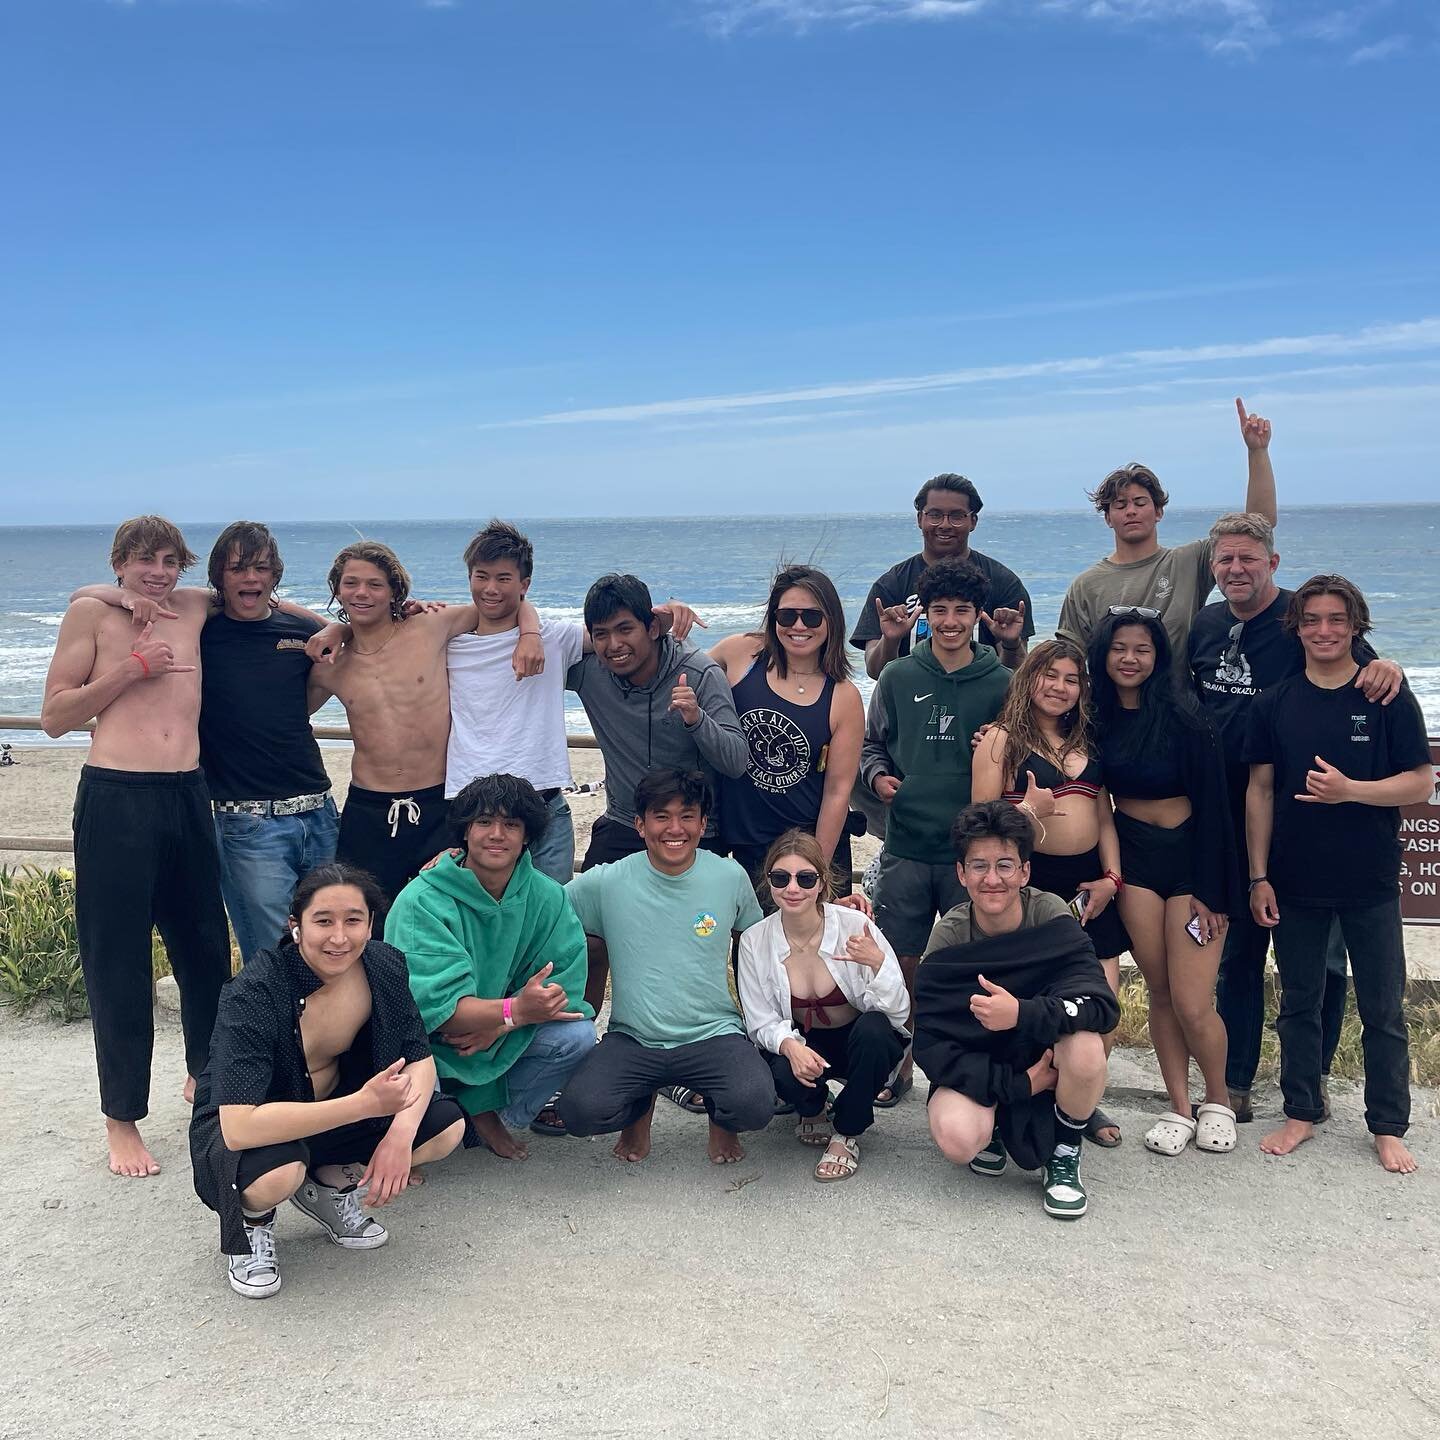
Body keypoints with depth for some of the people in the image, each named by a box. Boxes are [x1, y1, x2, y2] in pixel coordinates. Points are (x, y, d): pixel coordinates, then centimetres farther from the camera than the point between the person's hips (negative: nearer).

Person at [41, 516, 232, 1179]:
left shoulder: (194, 609, 11)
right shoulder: (91, 613, 1)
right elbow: (54, 718, -2)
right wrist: (130, 668, -10)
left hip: (189, 799, 5)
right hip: (116, 801, -5)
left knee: (207, 948, 15)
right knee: (119, 963, 3)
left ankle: (204, 1074, 37)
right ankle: (122, 1118, 15)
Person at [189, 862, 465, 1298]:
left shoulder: (384, 966, -15)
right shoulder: (253, 994, -30)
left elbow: (420, 1060, -7)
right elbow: (239, 1127, -39)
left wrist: (400, 1133, -28)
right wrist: (364, 1104, -42)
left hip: (334, 1108, 5)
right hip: (242, 1130, -5)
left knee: (447, 1127, -15)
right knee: (277, 1174, -38)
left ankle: (330, 1185, 9)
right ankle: (250, 1226, -1)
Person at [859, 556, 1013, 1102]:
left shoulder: (999, 683, 1)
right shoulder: (898, 677, 4)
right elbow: (871, 743, 14)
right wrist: (877, 775, -3)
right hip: (906, 847, 1)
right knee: (900, 962, 6)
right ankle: (898, 1063, 22)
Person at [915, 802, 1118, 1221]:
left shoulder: (1051, 916, -17)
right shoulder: (948, 938, -16)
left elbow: (1103, 1006, -27)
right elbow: (930, 1046, -18)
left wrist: (1022, 1013, -44)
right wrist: (1016, 1084, -26)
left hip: (1046, 1056, 0)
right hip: (978, 1065, 0)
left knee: (1085, 1044, -34)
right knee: (957, 1140, -32)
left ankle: (1065, 1158, -5)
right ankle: (992, 1128, 8)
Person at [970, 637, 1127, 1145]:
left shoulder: (1087, 742, 17)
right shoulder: (1002, 738, -1)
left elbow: (1105, 817, 16)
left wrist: (1111, 878, 5)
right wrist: (1028, 812, -21)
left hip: (1089, 881, 5)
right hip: (1031, 881, -5)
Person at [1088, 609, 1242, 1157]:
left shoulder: (1184, 717, -12)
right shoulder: (1097, 716, 1)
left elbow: (1211, 804, -11)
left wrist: (1209, 890, -12)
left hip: (1189, 856, -4)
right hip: (1132, 857, 4)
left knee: (1193, 1005, -6)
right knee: (1160, 993, 6)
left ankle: (1218, 1101, 20)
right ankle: (1179, 1108, 20)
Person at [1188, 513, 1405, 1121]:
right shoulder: (1205, 627, 4)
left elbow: (1367, 672, -14)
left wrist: (1387, 669, -37)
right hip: (1227, 817, 4)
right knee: (1237, 952, 11)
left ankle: (1313, 1076, 27)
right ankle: (1234, 1083, 22)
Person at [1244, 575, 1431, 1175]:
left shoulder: (1388, 698, -4)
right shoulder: (1274, 704, 2)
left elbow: (1420, 783, -5)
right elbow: (1259, 791, 3)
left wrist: (1350, 790, -22)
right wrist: (1258, 877, 0)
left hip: (1370, 883, -2)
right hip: (1295, 882, 2)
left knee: (1383, 1009, 7)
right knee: (1299, 1002, 12)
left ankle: (1389, 1127, 19)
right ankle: (1301, 1113, 26)